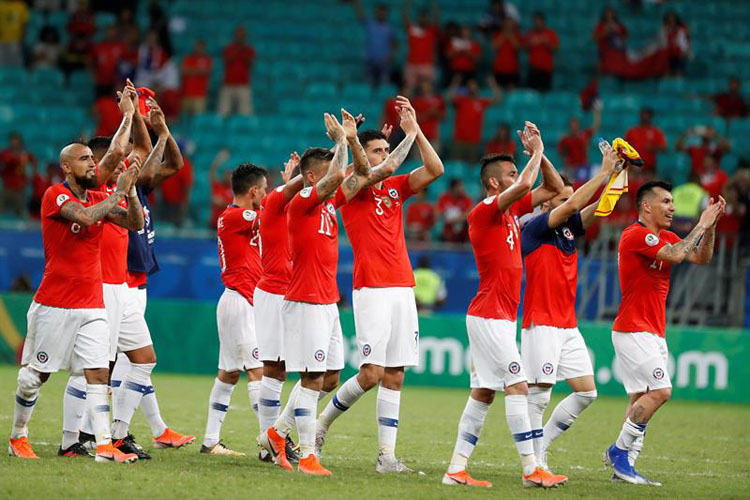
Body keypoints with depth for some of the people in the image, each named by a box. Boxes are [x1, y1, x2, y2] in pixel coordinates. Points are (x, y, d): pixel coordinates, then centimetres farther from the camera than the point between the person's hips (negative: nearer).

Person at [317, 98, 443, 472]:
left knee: (394, 377, 2)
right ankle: (323, 422, 11)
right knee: (371, 373, -12)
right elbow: (385, 170, -19)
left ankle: (387, 455, 1)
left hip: (402, 288, 6)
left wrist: (415, 129, 2)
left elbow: (435, 170, 5)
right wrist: (410, 133, -8)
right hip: (371, 290, -6)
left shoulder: (395, 187, 15)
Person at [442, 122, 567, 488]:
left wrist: (539, 152, 9)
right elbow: (526, 184, -27)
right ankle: (531, 469, -10)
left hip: (500, 317, 9)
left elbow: (553, 188, 21)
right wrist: (536, 153, -10)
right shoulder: (484, 211, -12)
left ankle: (456, 469, 8)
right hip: (491, 315, -9)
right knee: (517, 386, -10)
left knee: (483, 394, 7)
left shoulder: (512, 210, 15)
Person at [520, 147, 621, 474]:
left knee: (586, 391, 5)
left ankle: (541, 443, 15)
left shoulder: (569, 229, 14)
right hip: (541, 324, -8)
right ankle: (535, 462, -2)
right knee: (538, 394, -6)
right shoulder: (534, 228, -8)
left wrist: (616, 176, -9)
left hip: (568, 327, 8)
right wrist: (603, 173, -16)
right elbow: (573, 204, -19)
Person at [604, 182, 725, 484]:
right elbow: (676, 255, -24)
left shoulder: (665, 237, 15)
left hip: (654, 333, 9)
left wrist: (710, 226, -1)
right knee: (660, 391, -16)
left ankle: (624, 466, 6)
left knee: (642, 399, 6)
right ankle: (620, 451, -7)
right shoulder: (635, 235, -13)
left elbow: (701, 257, 13)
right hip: (634, 331, -9)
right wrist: (701, 225, -14)